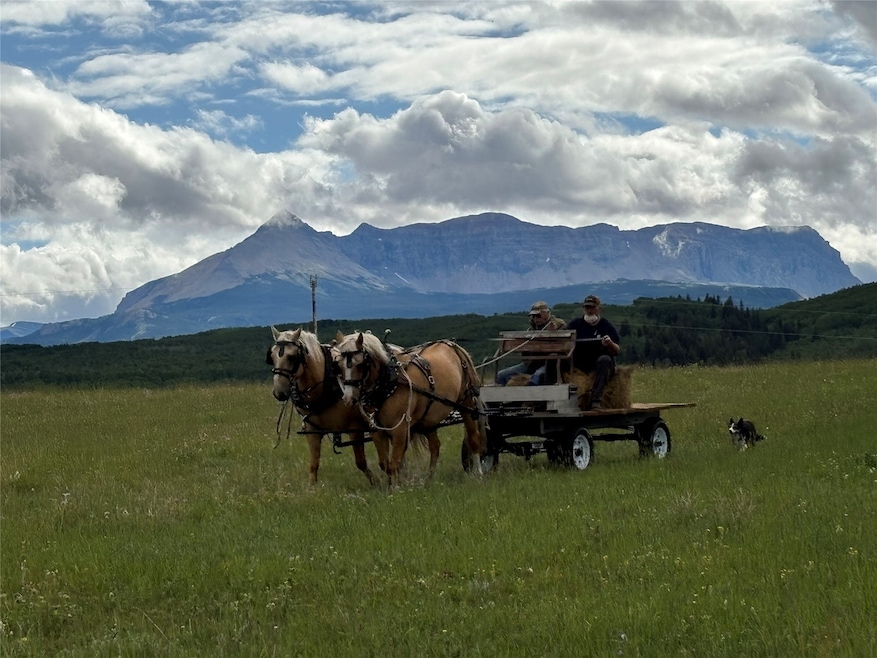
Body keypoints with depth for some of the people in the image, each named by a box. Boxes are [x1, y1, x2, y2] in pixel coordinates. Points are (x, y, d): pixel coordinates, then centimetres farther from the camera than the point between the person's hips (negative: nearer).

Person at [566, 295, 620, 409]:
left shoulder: (606, 326, 8)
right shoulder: (575, 324, 15)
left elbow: (617, 351, 1)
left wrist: (610, 344, -22)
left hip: (600, 366, -2)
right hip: (579, 366, 2)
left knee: (605, 359, -35)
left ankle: (595, 399, -43)